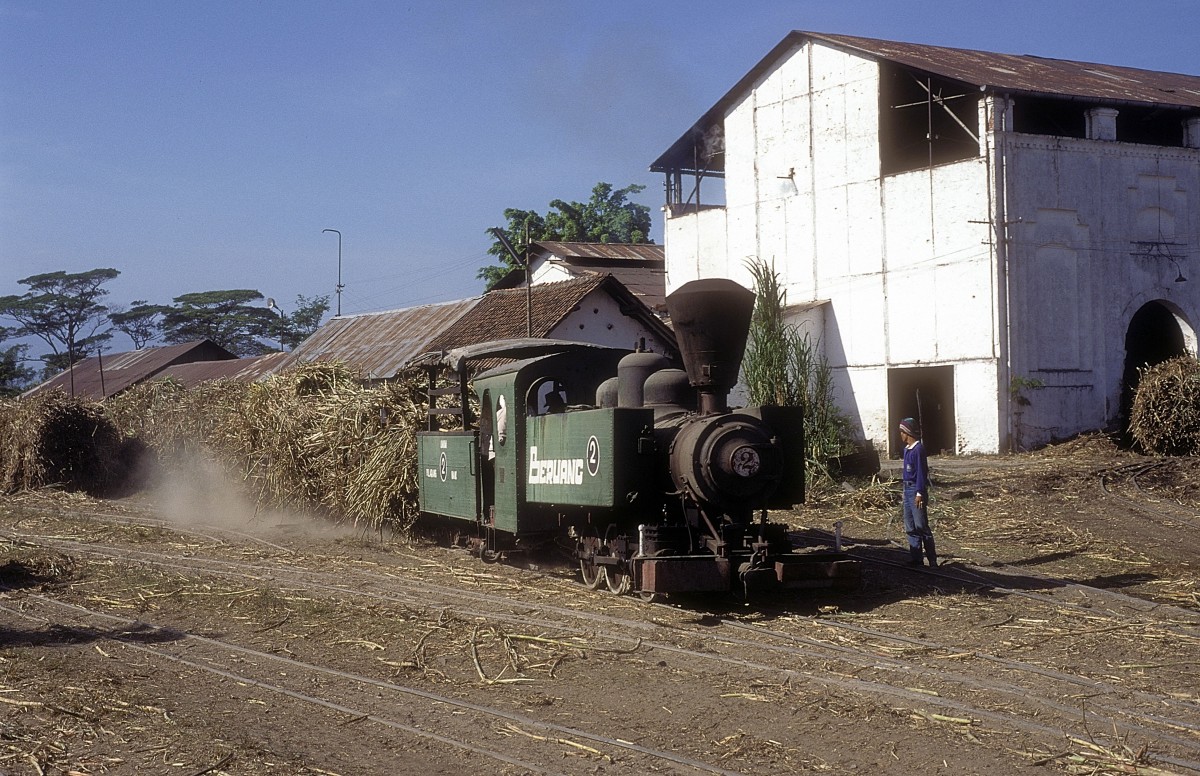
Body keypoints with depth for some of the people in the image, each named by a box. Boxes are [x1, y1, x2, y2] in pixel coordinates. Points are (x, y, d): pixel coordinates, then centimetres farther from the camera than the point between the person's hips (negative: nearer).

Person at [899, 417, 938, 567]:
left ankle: (932, 560, -4)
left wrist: (920, 493, -20)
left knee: (921, 526, -8)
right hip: (908, 489, 10)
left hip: (916, 490, -10)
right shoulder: (907, 449, 13)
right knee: (910, 528, 10)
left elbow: (922, 472, -17)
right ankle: (916, 559, 15)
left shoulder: (918, 449, -15)